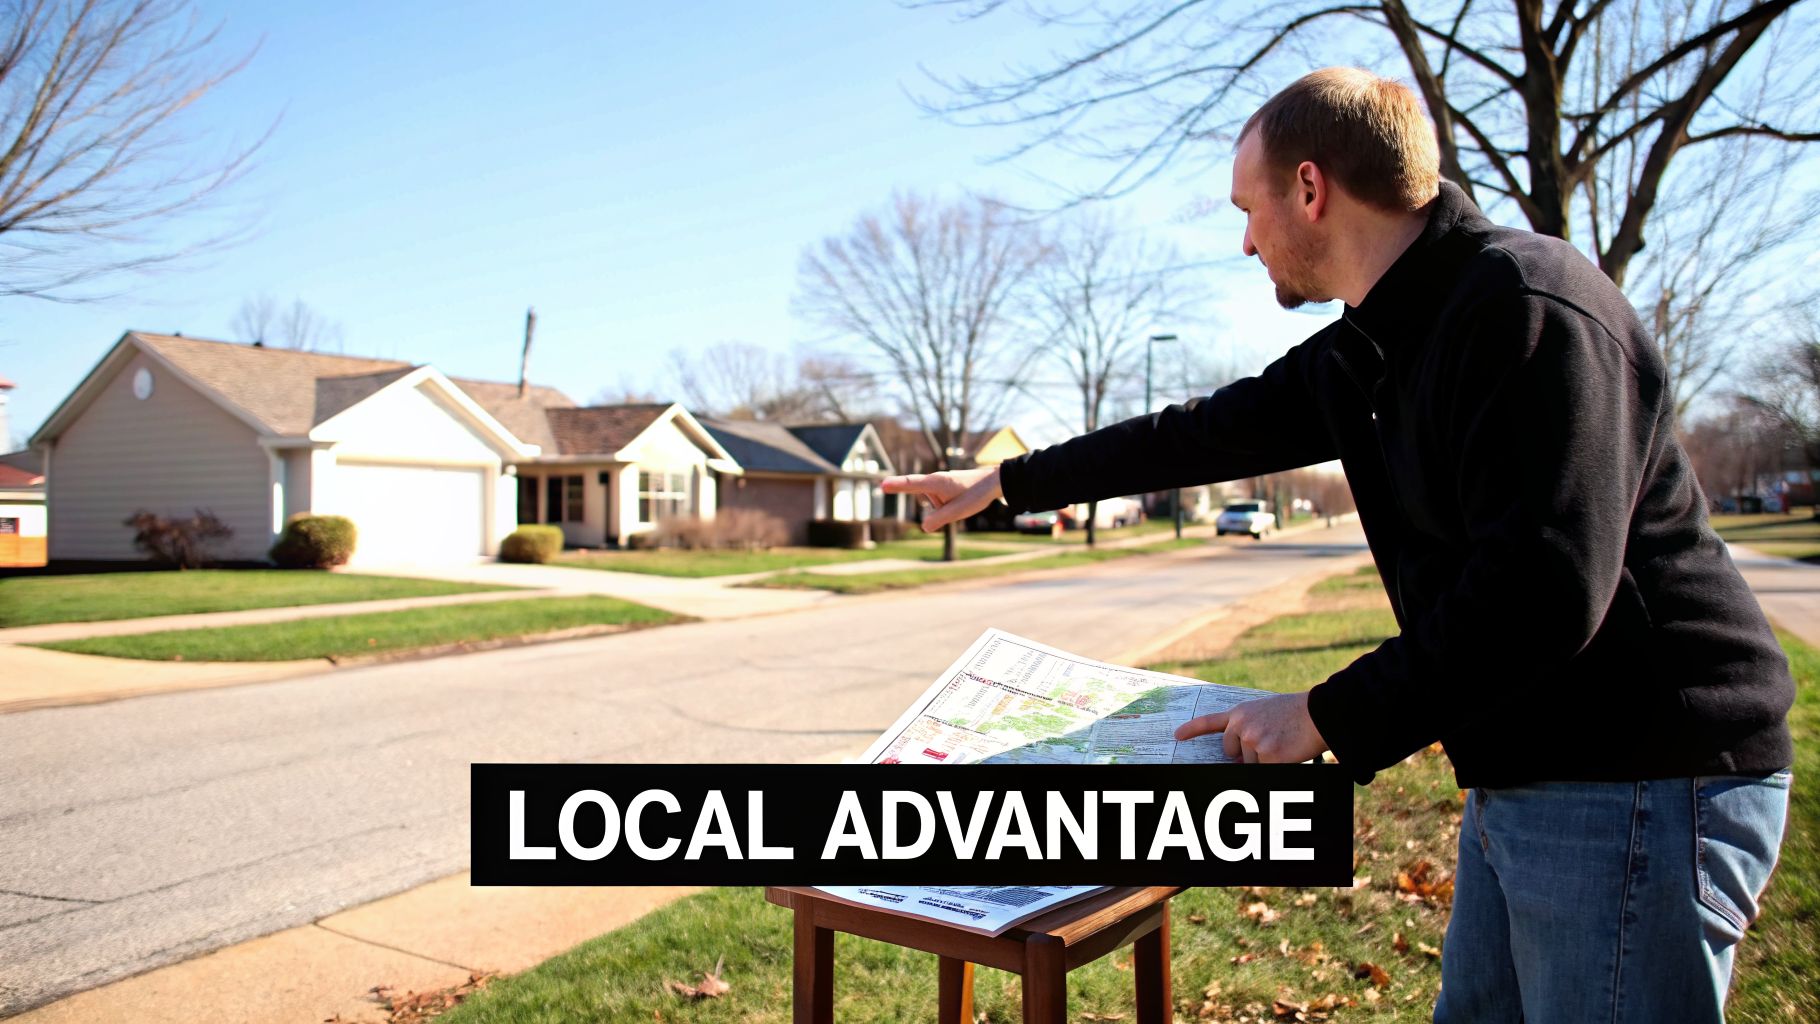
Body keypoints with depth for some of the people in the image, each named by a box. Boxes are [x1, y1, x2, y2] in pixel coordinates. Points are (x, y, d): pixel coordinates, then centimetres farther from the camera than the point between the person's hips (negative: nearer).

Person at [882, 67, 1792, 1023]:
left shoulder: (1528, 307, -19)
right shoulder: (1361, 352, 10)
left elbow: (1542, 587, -26)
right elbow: (1204, 432, 17)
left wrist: (1330, 718, -18)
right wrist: (1005, 483, 23)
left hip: (1641, 781, -9)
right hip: (1517, 780, 9)